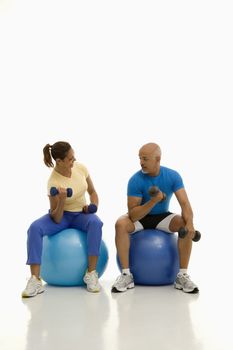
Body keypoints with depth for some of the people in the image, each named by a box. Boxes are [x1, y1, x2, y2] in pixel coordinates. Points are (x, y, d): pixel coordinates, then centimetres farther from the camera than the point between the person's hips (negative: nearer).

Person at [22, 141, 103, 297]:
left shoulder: (81, 167, -12)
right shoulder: (54, 182, -24)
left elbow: (92, 192, 5)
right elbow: (56, 219, -23)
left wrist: (93, 206, -15)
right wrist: (62, 200, -40)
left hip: (81, 214, 2)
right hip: (62, 216, -2)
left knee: (95, 223, -35)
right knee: (35, 228, -33)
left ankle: (91, 274, -28)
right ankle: (35, 280, -31)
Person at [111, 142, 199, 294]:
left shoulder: (173, 176, -16)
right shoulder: (136, 180, -22)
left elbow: (184, 203, -22)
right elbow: (133, 215, -26)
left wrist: (190, 223, -42)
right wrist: (153, 201, -40)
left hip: (162, 216, 2)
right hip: (140, 217, -1)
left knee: (186, 225, -27)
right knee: (121, 224, -32)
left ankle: (182, 275, -18)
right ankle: (126, 275, -22)